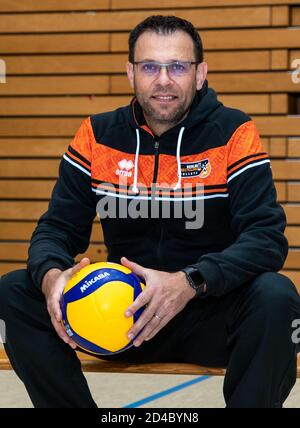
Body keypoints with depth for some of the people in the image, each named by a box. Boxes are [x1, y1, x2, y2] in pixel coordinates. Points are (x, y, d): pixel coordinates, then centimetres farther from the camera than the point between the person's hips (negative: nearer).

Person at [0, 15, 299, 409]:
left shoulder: (233, 134, -8)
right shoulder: (96, 136, 1)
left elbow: (266, 237, -17)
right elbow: (57, 228, 1)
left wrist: (190, 283, -35)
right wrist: (51, 275, -24)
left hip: (209, 312, -3)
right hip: (126, 309, 3)